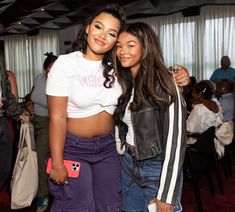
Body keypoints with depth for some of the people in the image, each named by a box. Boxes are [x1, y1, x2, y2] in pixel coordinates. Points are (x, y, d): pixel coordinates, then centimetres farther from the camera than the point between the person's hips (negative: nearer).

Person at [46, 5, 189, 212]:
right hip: (73, 148, -3)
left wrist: (177, 77, -13)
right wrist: (57, 164, -15)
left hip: (108, 147, 4)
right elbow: (57, 117, -13)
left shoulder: (117, 67, -2)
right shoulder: (66, 63, -12)